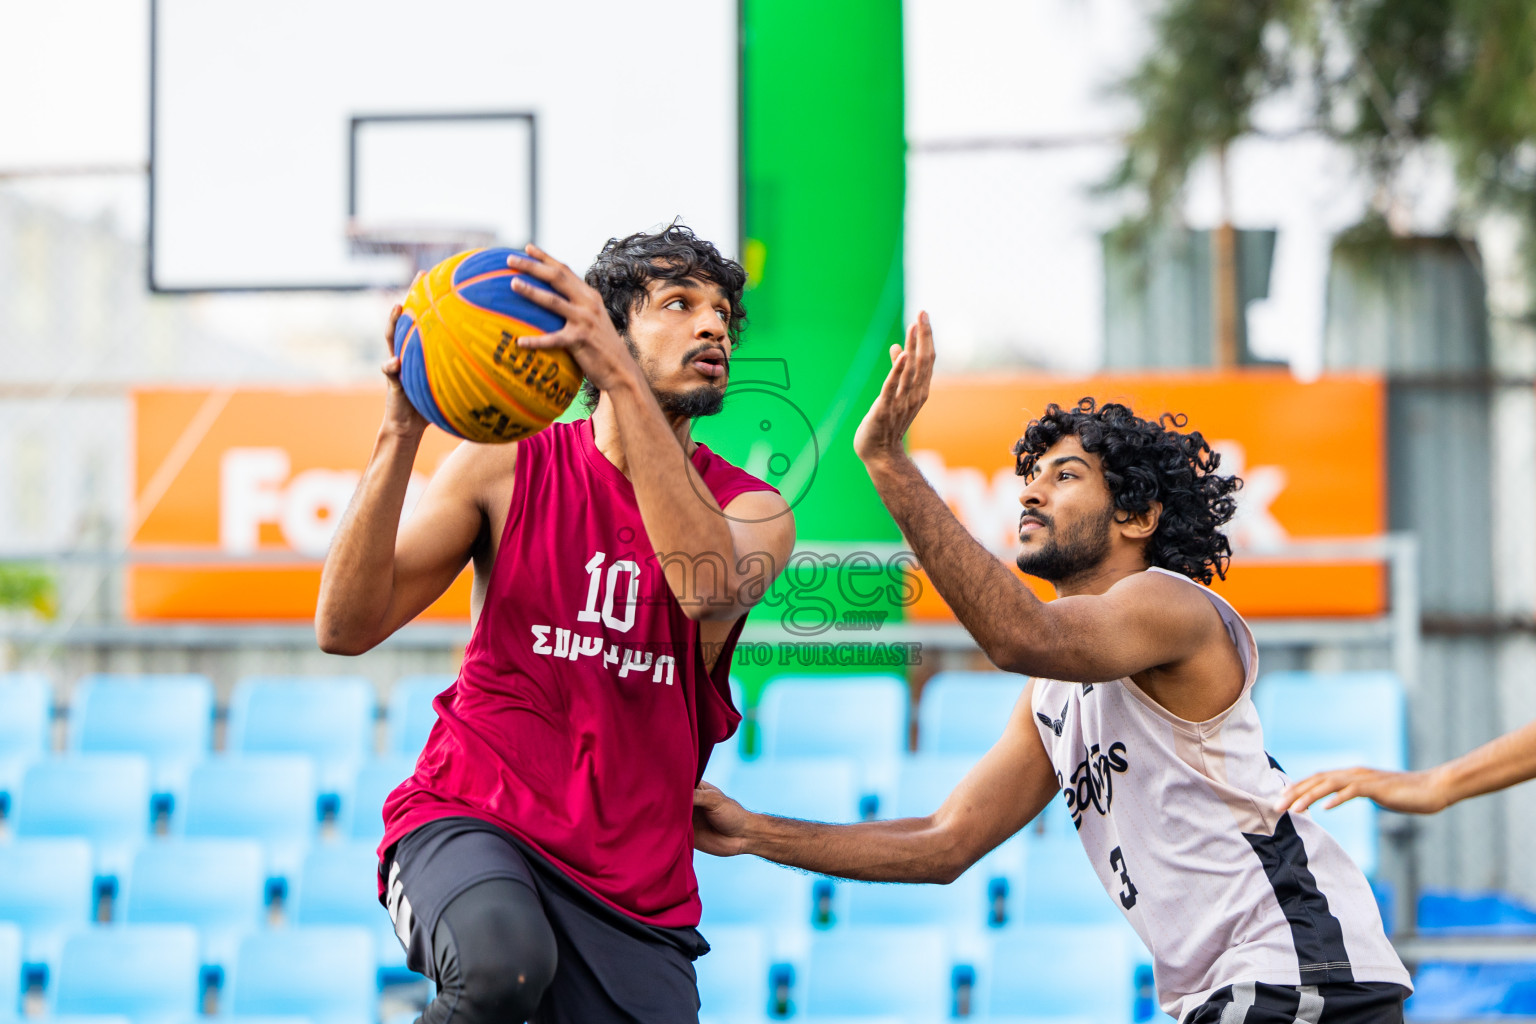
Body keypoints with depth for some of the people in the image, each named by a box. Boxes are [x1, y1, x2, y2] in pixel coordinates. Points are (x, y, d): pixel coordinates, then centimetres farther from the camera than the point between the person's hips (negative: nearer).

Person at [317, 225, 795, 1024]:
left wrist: (622, 382, -29)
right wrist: (402, 431, -17)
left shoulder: (752, 511, 4)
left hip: (633, 889, 3)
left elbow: (711, 587, -23)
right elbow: (346, 627, -6)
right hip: (468, 821, -3)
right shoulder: (505, 467, 3)